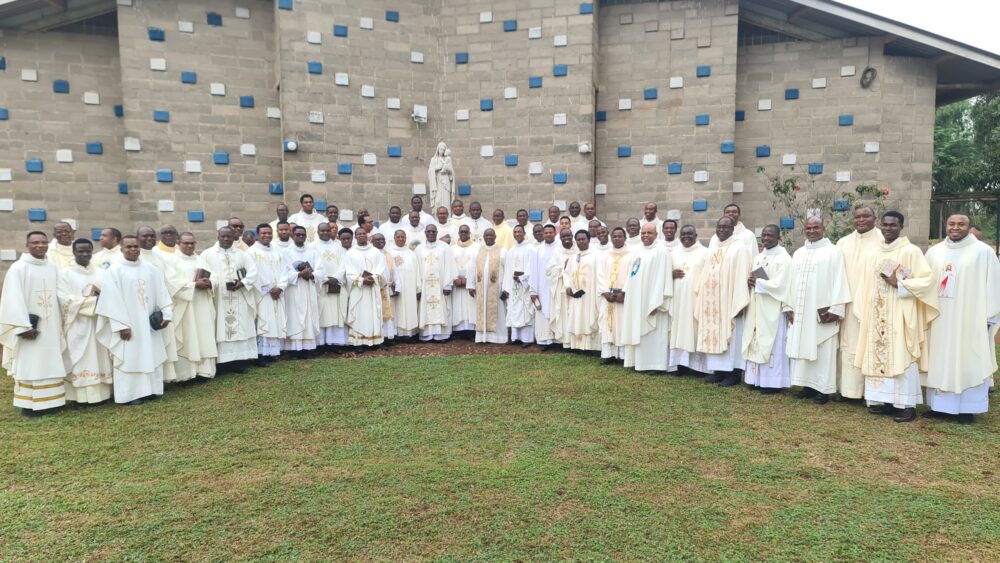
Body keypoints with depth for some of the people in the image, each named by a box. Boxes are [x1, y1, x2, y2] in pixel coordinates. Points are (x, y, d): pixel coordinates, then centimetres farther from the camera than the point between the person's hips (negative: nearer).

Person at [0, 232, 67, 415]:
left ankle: (47, 401, 16)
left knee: (49, 364, 8)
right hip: (29, 326, -5)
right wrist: (23, 326, -18)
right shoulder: (18, 268, -8)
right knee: (29, 364, 0)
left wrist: (59, 325, 9)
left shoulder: (53, 268, 8)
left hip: (50, 326, 5)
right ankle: (28, 405, 7)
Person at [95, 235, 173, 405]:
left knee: (152, 356, 8)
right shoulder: (114, 272, -5)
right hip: (128, 325, -4)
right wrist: (121, 325, -16)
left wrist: (166, 314, -5)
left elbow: (161, 293, 6)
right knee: (129, 358, 1)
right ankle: (130, 395, 7)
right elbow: (112, 301, -10)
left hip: (149, 324, 4)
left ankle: (150, 390, 18)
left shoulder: (151, 270, 7)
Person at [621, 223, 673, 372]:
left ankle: (654, 364, 2)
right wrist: (626, 293, 10)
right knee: (638, 332, 10)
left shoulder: (661, 251, -8)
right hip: (636, 300, 8)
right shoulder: (637, 252, 15)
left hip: (652, 300, -7)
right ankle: (639, 361, 17)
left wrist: (656, 303, -19)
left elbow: (662, 278, -14)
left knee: (653, 334, -3)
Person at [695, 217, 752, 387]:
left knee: (730, 335, -2)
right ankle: (717, 370, 14)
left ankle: (733, 373, 4)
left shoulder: (739, 248, -7)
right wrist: (702, 298, 10)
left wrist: (739, 303, -19)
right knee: (713, 335, 7)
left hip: (729, 301, -7)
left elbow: (742, 277, -13)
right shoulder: (712, 248, 14)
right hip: (712, 300, 7)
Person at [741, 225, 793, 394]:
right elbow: (752, 279, 16)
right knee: (757, 343, 9)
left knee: (772, 344, -3)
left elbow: (779, 285, -18)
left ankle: (773, 382, 2)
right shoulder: (758, 257, 14)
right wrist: (750, 282, -7)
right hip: (756, 308, 7)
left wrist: (757, 283, -10)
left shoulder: (784, 259, -9)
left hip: (773, 310, -7)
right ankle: (757, 378, 15)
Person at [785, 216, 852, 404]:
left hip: (822, 312, -5)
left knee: (823, 352, -1)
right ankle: (807, 385, 16)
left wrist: (834, 310, -14)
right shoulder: (798, 253, 14)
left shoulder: (833, 252, -3)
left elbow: (839, 282, -8)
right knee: (802, 348, 7)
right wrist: (788, 306, 6)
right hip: (800, 312, 5)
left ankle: (823, 388, 5)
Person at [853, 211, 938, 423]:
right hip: (877, 316, 6)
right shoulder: (874, 255, 13)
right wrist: (863, 312, 7)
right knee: (879, 355, 6)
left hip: (900, 316, -6)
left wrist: (899, 284, -17)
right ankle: (884, 400, 14)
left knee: (901, 357, -6)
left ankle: (907, 405, 0)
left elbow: (927, 279, -9)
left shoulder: (911, 251, -3)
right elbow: (866, 286, 13)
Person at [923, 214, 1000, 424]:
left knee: (969, 363, 2)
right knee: (939, 360, 7)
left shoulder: (983, 251, -3)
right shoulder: (934, 252, 8)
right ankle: (939, 404, 15)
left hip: (970, 318, -4)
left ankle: (968, 409, 9)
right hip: (939, 318, 4)